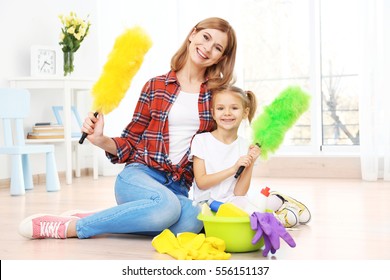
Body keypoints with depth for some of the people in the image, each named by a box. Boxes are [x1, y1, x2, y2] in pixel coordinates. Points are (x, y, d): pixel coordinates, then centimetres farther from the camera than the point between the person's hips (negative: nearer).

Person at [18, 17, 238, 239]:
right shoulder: (156, 86, 8)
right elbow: (131, 142, 9)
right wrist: (100, 140, -7)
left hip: (180, 187, 2)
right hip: (140, 174, -2)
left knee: (193, 219, -37)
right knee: (167, 205, -39)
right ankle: (69, 226, -19)